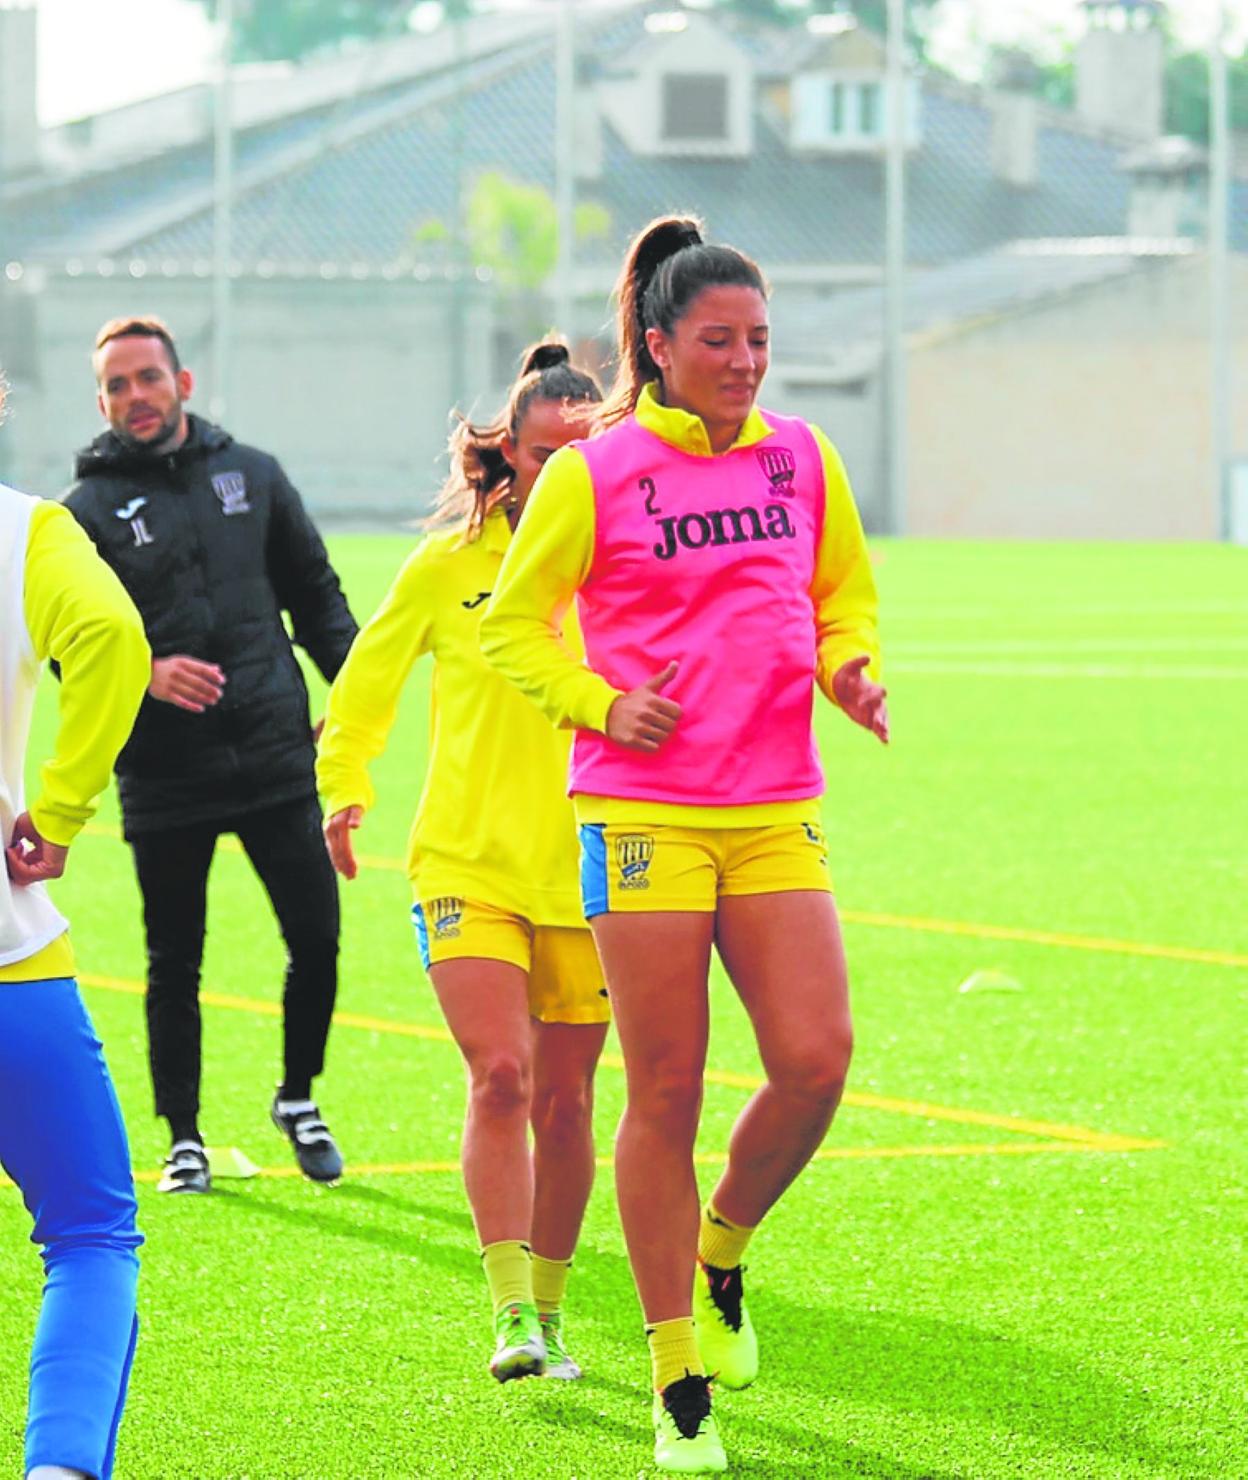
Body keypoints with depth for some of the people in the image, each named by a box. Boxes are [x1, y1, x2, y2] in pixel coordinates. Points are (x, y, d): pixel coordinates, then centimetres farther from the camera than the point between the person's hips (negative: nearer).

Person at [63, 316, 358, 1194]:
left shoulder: (252, 476, 9)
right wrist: (144, 673, -19)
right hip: (164, 778, -2)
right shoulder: (89, 511, 0)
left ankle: (298, 1097, 23)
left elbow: (315, 592, 15)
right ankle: (184, 1137, 20)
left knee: (317, 939, 0)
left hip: (275, 756, 2)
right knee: (175, 964, 6)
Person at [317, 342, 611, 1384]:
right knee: (501, 1073, -17)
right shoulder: (447, 565, 0)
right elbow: (368, 677, 13)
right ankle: (510, 1312, -17)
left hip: (586, 872, 1)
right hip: (468, 861, -1)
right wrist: (345, 787, 1)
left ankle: (550, 1310, 21)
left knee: (563, 1100, 5)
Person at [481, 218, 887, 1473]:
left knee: (815, 1062, -11)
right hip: (644, 814, -3)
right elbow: (512, 624, 5)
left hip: (776, 815, 3)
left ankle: (720, 1257, 20)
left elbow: (846, 593, 23)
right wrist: (603, 705, -9)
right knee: (666, 1094, -2)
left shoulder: (801, 458, 10)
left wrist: (847, 666, 2)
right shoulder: (592, 473, -2)